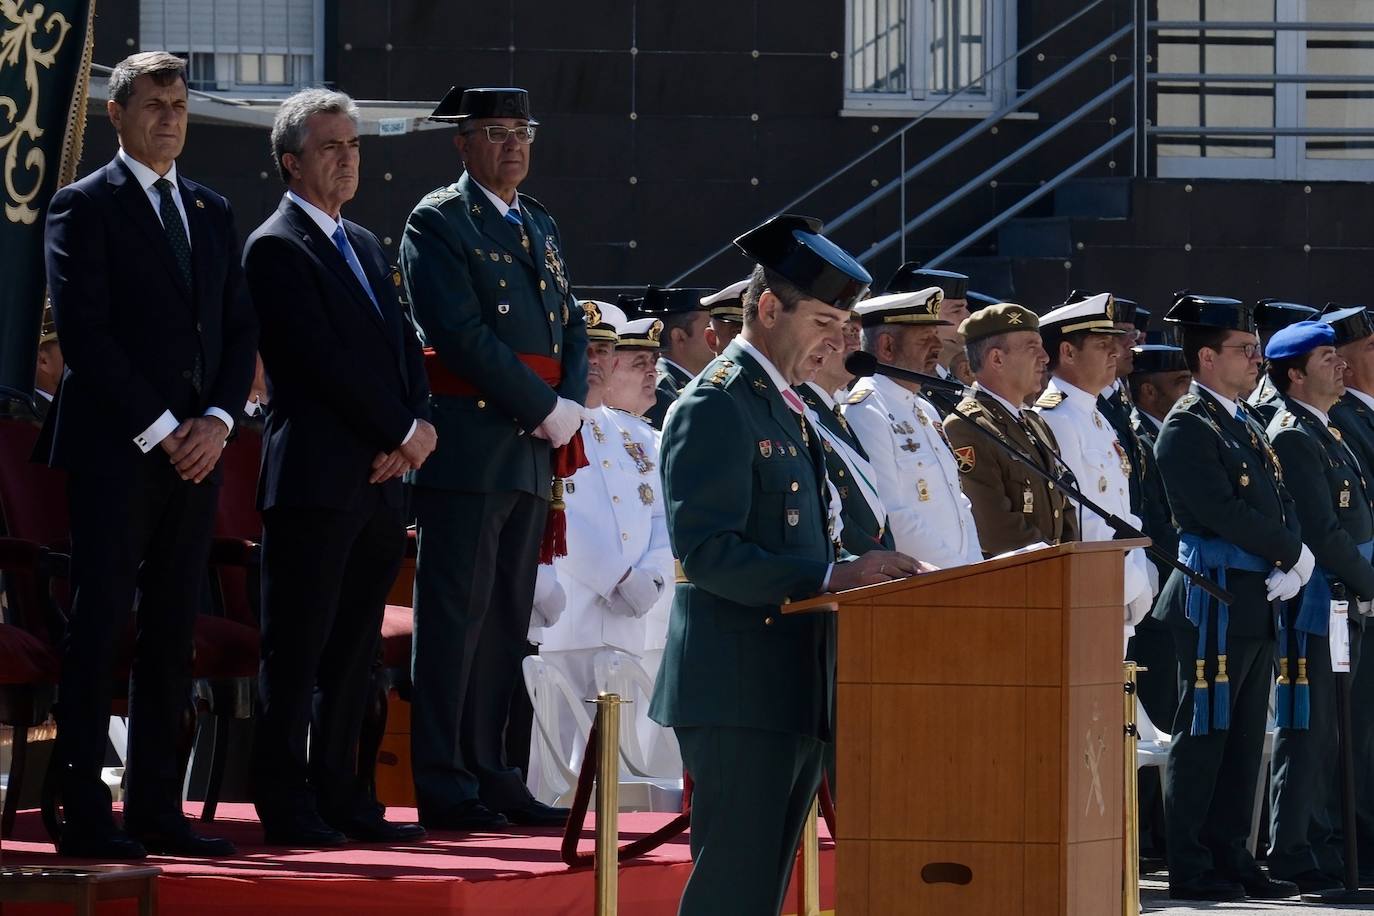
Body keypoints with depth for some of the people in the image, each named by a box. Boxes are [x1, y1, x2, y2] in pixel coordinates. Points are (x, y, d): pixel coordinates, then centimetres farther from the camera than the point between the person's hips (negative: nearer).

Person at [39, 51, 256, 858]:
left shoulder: (212, 211, 17)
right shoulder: (84, 207, -2)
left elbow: (241, 329, 15)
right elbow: (84, 332, -10)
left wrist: (217, 421, -2)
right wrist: (158, 429, -13)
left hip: (196, 450, 6)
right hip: (115, 450, -6)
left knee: (174, 635, 6)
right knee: (100, 631, -7)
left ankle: (159, 809, 9)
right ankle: (85, 815, -9)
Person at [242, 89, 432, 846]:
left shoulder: (365, 246, 21)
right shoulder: (277, 248, -6)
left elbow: (404, 348, 17)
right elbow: (324, 358, -14)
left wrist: (416, 428, -2)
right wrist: (400, 433, -11)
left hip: (379, 479, 8)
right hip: (316, 478, -8)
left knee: (354, 650, 10)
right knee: (297, 650, -5)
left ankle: (340, 796, 14)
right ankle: (284, 804, -3)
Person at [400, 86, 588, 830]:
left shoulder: (540, 226, 20)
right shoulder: (437, 223, -4)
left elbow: (571, 328, 19)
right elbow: (461, 333, -14)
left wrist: (571, 405, 0)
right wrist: (543, 407, -14)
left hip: (532, 450, 8)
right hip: (468, 443, -8)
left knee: (506, 619, 9)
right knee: (455, 615, -7)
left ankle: (491, 776, 14)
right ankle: (444, 787, -6)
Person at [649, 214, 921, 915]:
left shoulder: (787, 409, 21)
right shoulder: (716, 406, -10)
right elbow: (708, 554, -20)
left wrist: (856, 574, 8)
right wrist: (831, 579, -24)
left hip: (793, 693, 10)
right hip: (740, 693, -10)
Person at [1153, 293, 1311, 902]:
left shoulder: (1246, 425, 19)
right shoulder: (1187, 428, -10)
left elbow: (1281, 508, 15)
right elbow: (1224, 514, -19)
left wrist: (1292, 568, -3)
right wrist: (1292, 553, -9)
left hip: (1257, 601, 9)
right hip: (1214, 598, -9)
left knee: (1244, 737, 11)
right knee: (1203, 734, -5)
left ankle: (1231, 859, 16)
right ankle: (1191, 869, -2)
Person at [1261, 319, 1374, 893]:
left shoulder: (1325, 433, 18)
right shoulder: (1293, 436, -14)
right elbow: (1322, 531, -18)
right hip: (1314, 604, -10)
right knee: (1307, 731, -7)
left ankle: (1326, 849, 19)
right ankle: (1293, 859, -4)